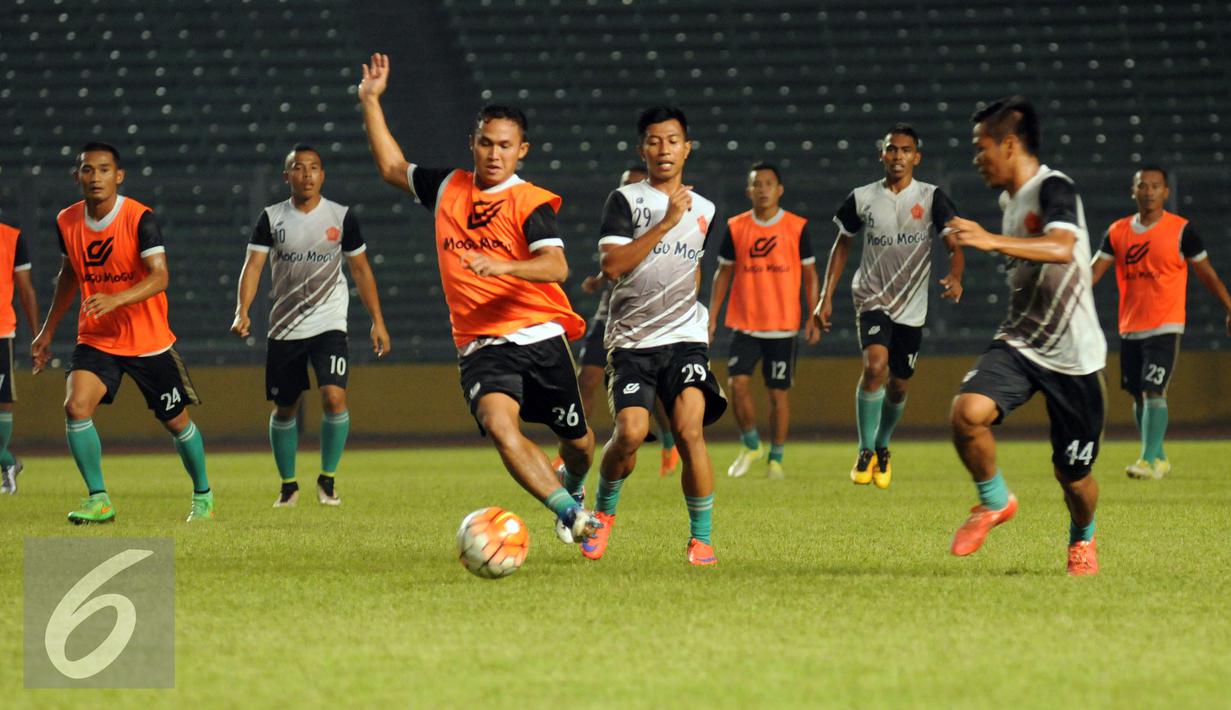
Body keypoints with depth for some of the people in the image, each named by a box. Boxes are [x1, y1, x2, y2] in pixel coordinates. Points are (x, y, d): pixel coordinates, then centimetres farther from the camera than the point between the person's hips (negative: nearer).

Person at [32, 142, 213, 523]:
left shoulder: (141, 219, -18)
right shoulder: (67, 221, -2)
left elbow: (159, 277, -27)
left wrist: (116, 299, -44)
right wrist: (48, 331, 17)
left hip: (149, 341, -3)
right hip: (95, 339, 3)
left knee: (177, 421, 9)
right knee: (76, 407, -20)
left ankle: (203, 496, 33)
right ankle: (98, 501, -9)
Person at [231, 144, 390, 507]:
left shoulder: (342, 217, 0)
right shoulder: (271, 218, 0)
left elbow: (361, 270, 8)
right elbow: (253, 264, -7)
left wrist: (377, 321, 4)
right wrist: (242, 311, -23)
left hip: (329, 325, -2)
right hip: (284, 328, 2)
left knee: (334, 397, -20)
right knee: (284, 409, 8)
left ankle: (327, 479, -2)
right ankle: (288, 484, 27)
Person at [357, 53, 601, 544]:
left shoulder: (530, 202, -4)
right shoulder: (448, 189, 12)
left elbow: (556, 266, -20)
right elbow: (392, 168, 29)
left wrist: (503, 266, -36)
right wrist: (371, 102, 25)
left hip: (540, 336, -2)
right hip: (481, 346, 2)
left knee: (575, 440, 11)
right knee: (499, 422, -28)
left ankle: (572, 486, 46)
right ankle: (569, 512, -27)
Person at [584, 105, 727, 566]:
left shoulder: (703, 210, 15)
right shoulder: (625, 200, 1)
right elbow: (612, 265, -13)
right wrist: (666, 223, -15)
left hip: (685, 338, 2)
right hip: (631, 341, -2)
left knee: (689, 429, -18)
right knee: (631, 431, -19)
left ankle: (701, 537, -6)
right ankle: (604, 511, 11)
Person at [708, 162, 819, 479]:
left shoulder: (797, 227, 0)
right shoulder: (736, 227, 4)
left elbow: (810, 274, 4)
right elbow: (723, 273, 10)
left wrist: (813, 318, -3)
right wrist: (712, 316, 4)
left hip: (783, 325, -1)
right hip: (744, 323, 1)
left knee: (778, 392, 1)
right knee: (737, 382, -13)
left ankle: (776, 458, 15)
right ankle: (751, 445, 9)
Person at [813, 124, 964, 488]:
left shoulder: (931, 198, -5)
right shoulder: (862, 198, -1)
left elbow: (955, 247, -10)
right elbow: (842, 244, 12)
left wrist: (955, 277, -33)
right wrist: (826, 297, 7)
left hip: (912, 305, 1)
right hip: (872, 297, -1)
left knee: (898, 386, 10)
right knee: (875, 364, -26)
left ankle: (882, 447, 38)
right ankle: (865, 451, -14)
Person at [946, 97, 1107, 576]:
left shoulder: (1054, 189, -15)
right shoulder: (1009, 199, 11)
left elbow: (1062, 248, -36)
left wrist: (991, 241, -44)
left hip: (1073, 356, -6)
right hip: (1019, 345, 6)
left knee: (1072, 475, 4)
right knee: (967, 411, -24)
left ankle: (1083, 539, 38)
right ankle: (994, 502, 1)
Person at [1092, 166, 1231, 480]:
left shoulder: (1181, 230, -4)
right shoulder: (1118, 232, 6)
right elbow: (1094, 271, 5)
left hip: (1165, 328, -5)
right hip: (1130, 329, 5)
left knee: (1153, 392, -16)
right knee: (1138, 396, 10)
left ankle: (1149, 460, -15)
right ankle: (1159, 459, 23)